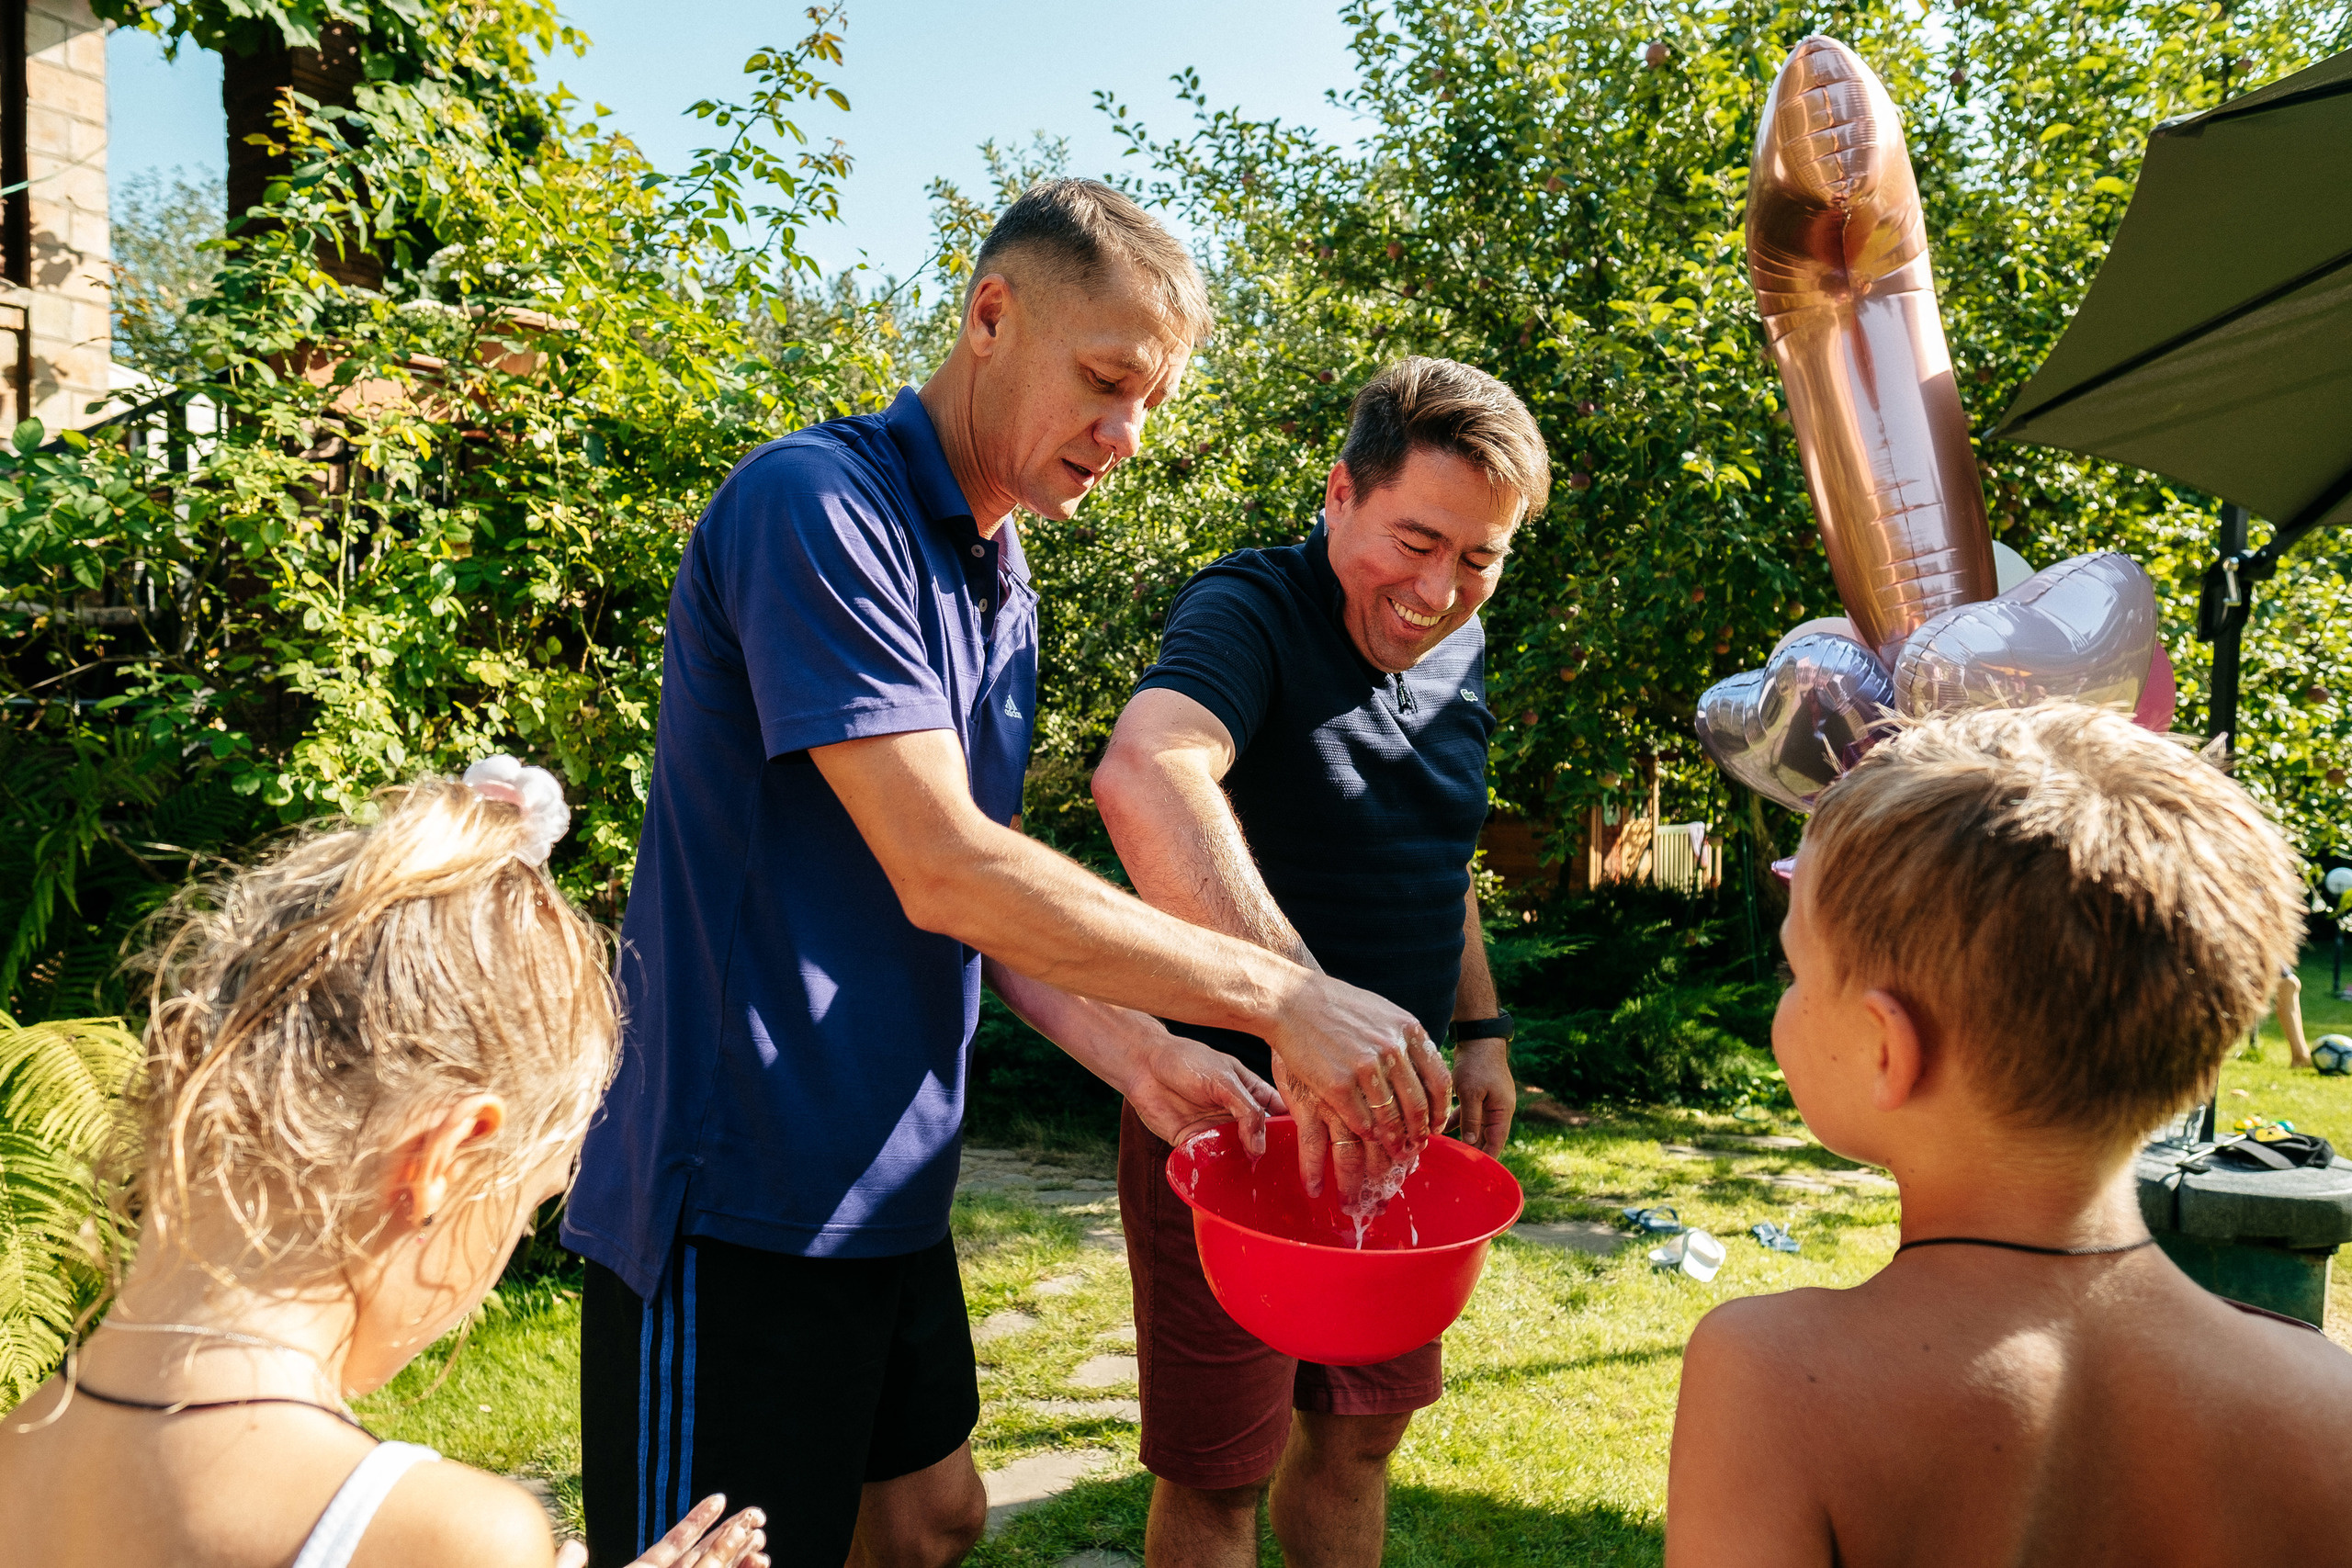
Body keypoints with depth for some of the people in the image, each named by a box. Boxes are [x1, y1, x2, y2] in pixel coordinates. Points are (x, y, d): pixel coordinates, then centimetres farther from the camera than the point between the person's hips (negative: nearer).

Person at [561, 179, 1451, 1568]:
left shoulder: (1000, 581, 11)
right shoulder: (818, 507, -17)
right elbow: (941, 873, -25)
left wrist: (1132, 1050, -4)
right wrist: (1281, 997, -23)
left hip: (890, 1183, 9)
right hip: (746, 1197, -9)